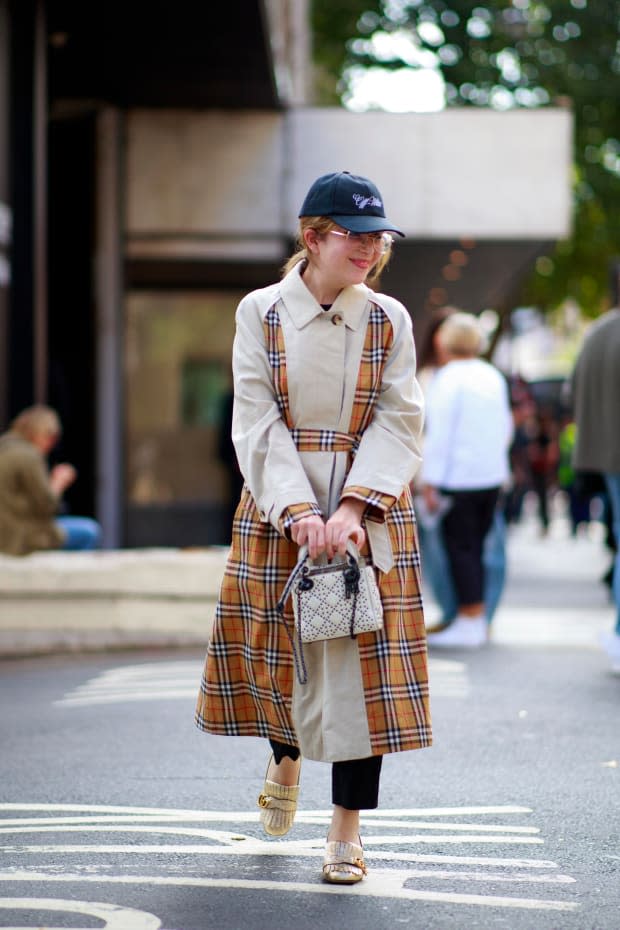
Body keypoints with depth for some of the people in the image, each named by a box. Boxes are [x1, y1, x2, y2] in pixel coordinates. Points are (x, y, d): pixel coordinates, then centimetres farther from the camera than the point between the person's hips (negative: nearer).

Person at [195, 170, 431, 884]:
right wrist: (299, 512, -19)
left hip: (370, 510, 0)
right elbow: (257, 422, -7)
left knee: (363, 659, -4)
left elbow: (398, 422, -4)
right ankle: (286, 759, 40)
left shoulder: (389, 319, 2)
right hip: (279, 508, 0)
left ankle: (347, 830, 4)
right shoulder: (261, 312, -1)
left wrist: (352, 509, -18)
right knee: (281, 646, 7)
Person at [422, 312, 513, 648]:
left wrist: (430, 482, -12)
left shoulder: (448, 379, -11)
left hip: (458, 478, -7)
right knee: (476, 547, 13)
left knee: (461, 548, -2)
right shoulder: (494, 377, 9)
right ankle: (476, 620, 16)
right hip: (492, 475, 7)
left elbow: (439, 434, -14)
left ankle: (471, 622, -2)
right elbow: (505, 427, 15)